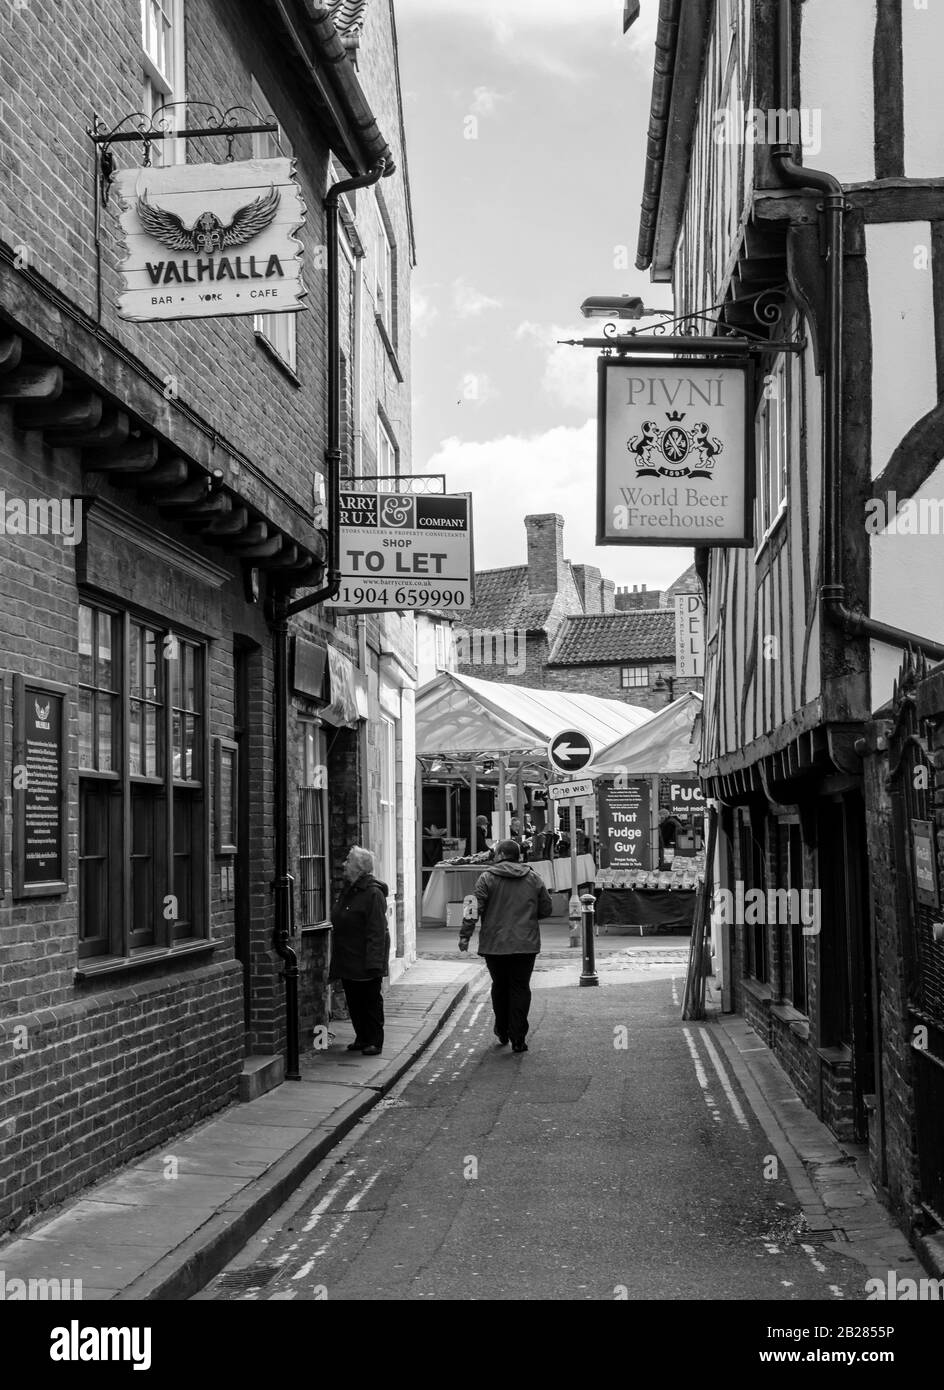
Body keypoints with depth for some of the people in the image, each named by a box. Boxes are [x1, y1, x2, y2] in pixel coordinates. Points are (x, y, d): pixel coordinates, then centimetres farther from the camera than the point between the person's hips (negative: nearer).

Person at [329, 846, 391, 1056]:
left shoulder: (373, 893, -17)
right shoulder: (348, 889, 12)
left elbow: (377, 932, -21)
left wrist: (373, 962, -25)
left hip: (364, 960, -9)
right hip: (347, 959, 9)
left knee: (371, 1000, 1)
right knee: (353, 1001, 13)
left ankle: (374, 1041, 9)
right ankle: (362, 1038, 24)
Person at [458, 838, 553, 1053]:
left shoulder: (488, 878, -3)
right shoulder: (533, 878, 6)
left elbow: (475, 908, -9)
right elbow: (547, 909, 10)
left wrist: (465, 935, -6)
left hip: (495, 945, -1)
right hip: (526, 945, 1)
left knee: (500, 987, 15)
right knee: (520, 989, 4)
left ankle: (502, 1033, 25)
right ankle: (518, 1039, -2)